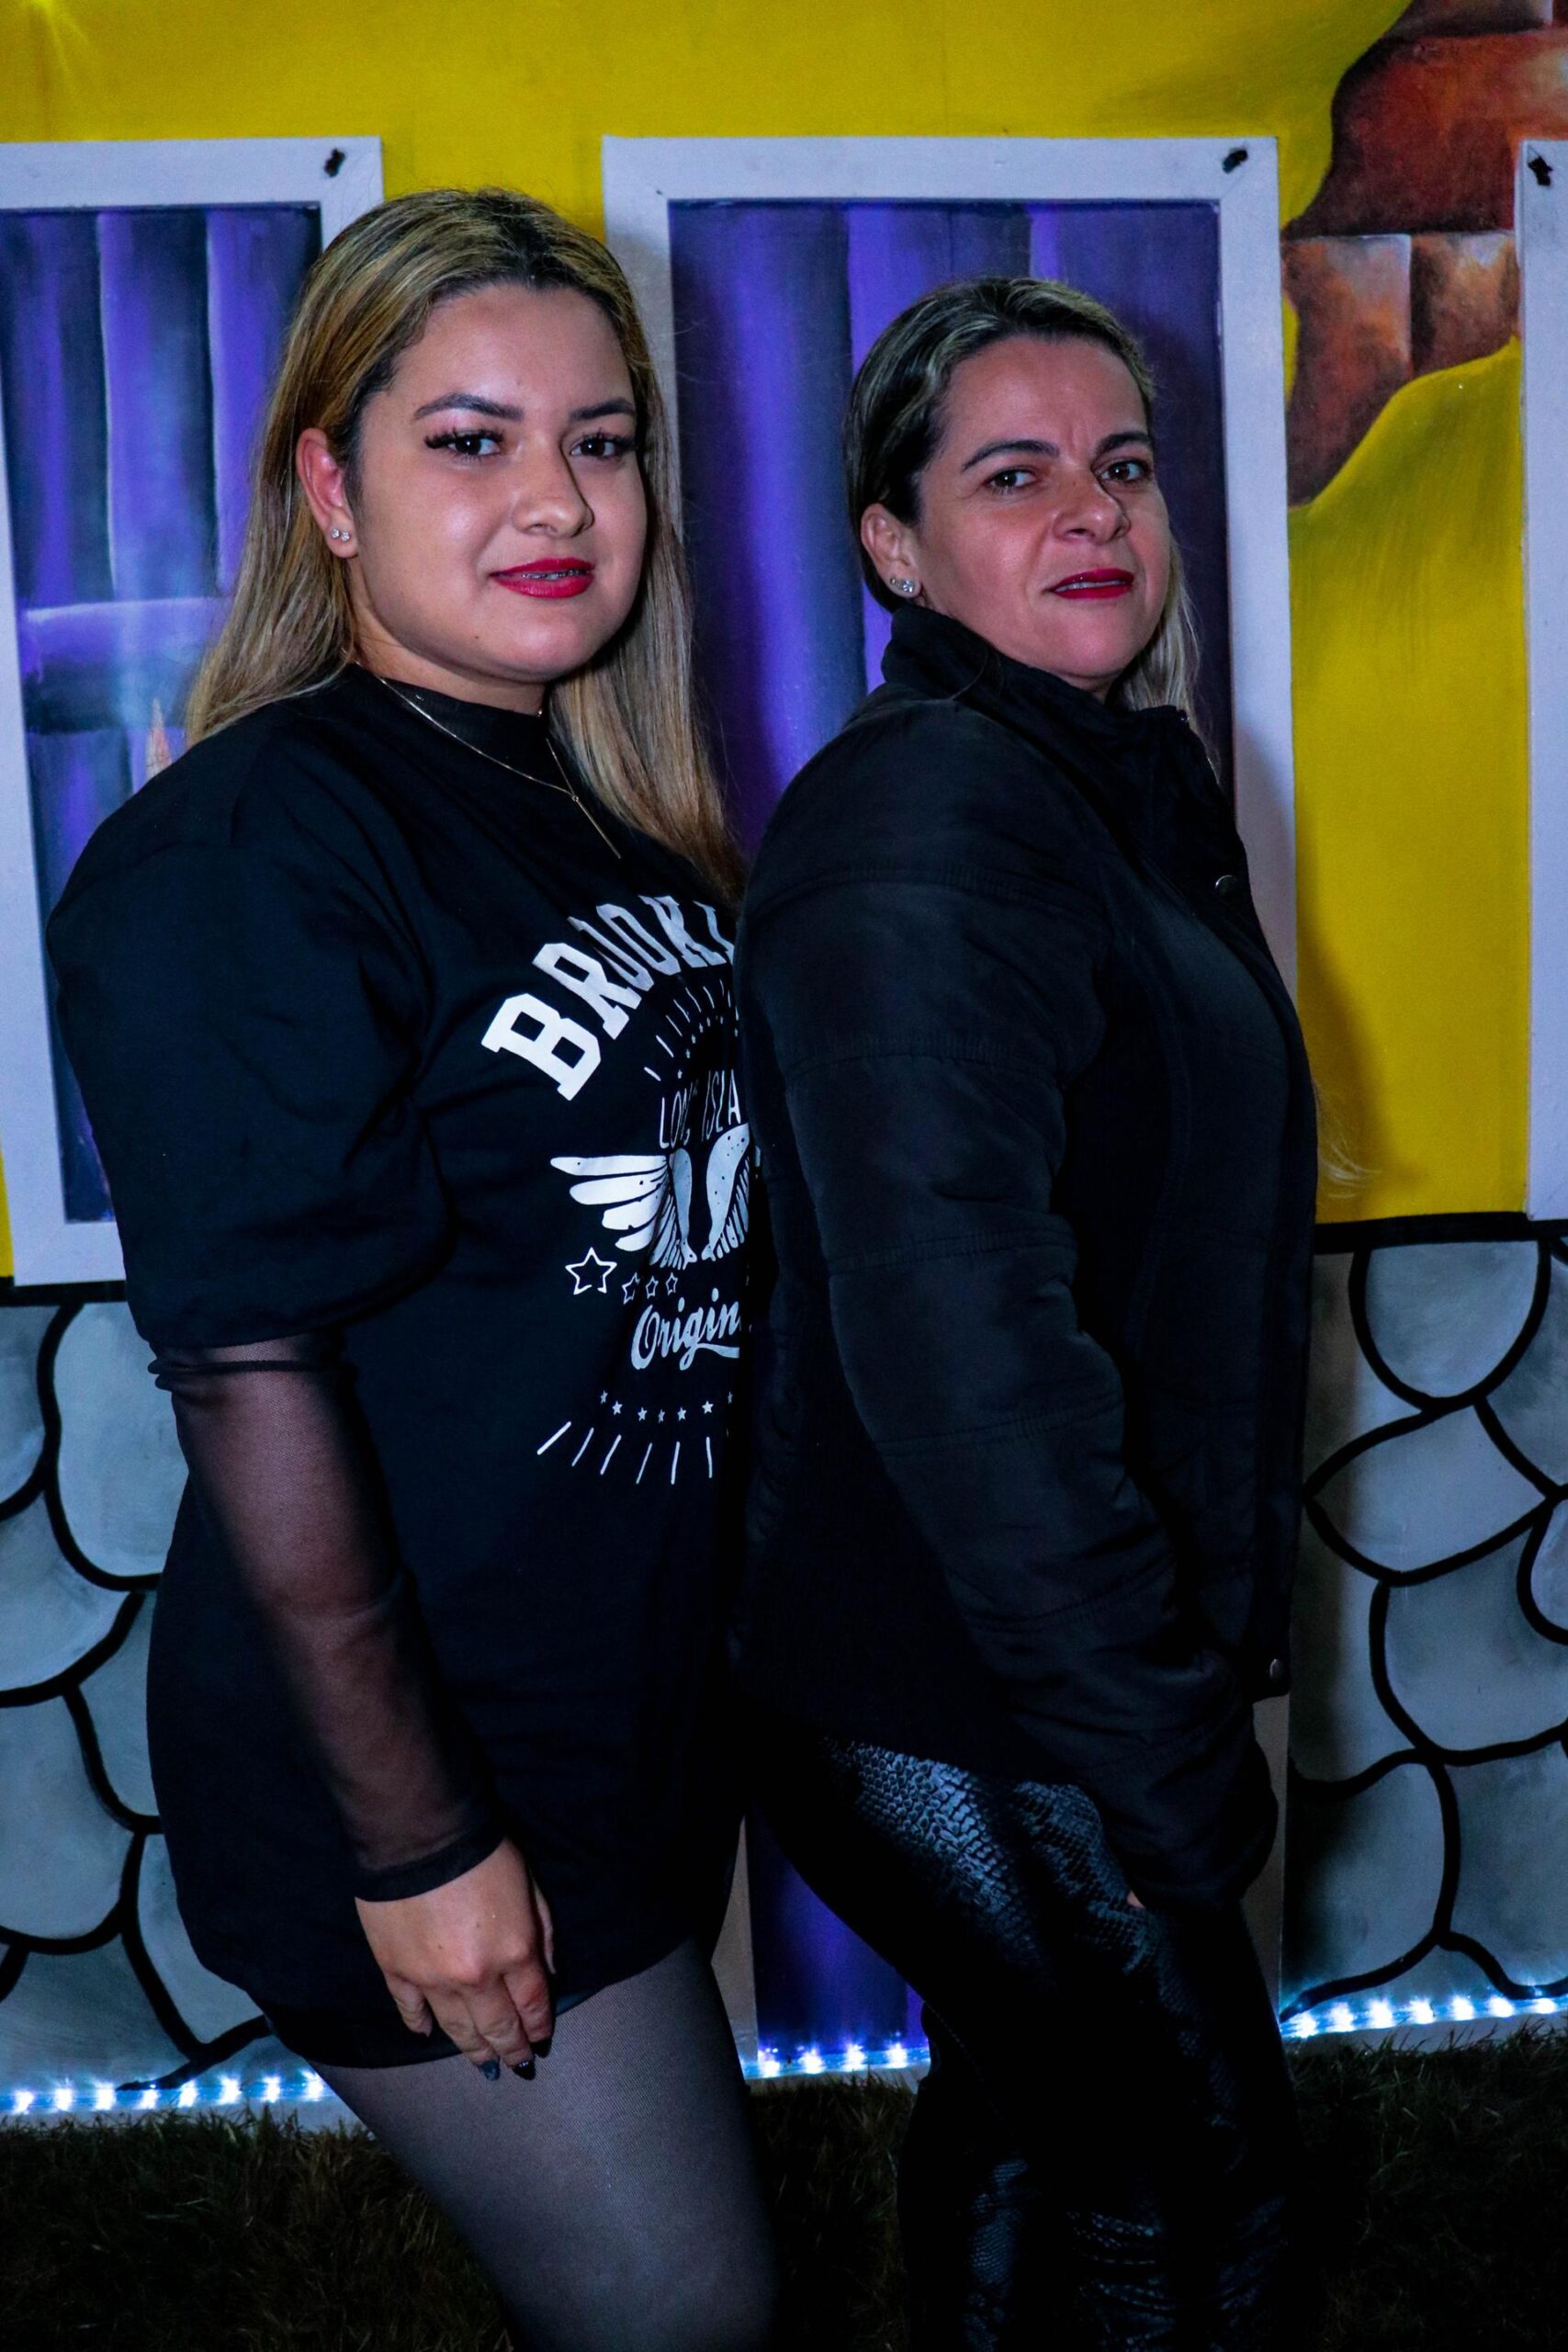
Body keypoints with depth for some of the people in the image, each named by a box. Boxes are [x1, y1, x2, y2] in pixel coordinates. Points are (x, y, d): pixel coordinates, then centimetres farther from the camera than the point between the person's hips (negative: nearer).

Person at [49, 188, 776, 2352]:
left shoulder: (621, 814, 6)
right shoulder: (243, 853, -19)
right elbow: (254, 1378, -21)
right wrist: (414, 1843, -19)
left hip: (658, 1722, 8)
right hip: (431, 1780, -8)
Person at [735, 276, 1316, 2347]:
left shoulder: (1122, 784, 10)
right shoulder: (918, 820, -21)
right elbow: (961, 1339, -29)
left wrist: (1201, 1656, 16)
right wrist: (1167, 1757, -24)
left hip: (1034, 1679, 9)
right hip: (966, 1713, -9)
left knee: (1027, 2118, 25)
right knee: (1191, 2186, 9)